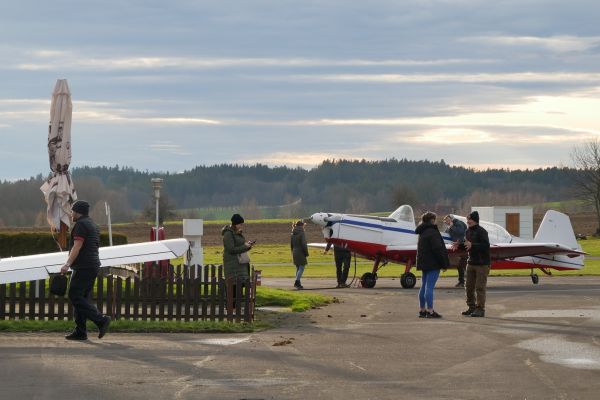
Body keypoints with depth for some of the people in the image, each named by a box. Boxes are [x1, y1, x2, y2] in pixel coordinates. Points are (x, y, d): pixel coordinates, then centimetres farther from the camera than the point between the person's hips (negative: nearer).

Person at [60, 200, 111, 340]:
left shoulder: (81, 225, -9)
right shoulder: (93, 225, 22)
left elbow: (77, 246, -20)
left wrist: (68, 264, -25)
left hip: (83, 267, -10)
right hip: (93, 266, 10)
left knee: (75, 296, -11)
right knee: (81, 298, 9)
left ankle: (101, 320, -19)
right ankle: (80, 332, 5)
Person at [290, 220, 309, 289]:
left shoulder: (293, 234, 8)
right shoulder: (301, 233, -14)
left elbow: (291, 244, 13)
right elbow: (304, 244, -17)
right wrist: (306, 253, -9)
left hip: (294, 253, 8)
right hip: (301, 253, -8)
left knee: (298, 268, 15)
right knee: (301, 268, -6)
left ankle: (298, 283, 16)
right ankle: (297, 282, -16)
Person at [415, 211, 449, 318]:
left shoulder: (422, 232, 16)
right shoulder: (432, 232, -15)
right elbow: (438, 249, -19)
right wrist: (444, 263, -12)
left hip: (423, 263, 10)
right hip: (432, 263, -10)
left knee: (424, 287, 13)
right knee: (430, 287, -10)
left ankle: (422, 310, 18)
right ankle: (430, 311, -12)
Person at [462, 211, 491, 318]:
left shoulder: (481, 232, -14)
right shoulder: (468, 231, 11)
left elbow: (486, 245, -24)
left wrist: (472, 245, -31)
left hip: (482, 264, -8)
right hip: (471, 262, 8)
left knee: (480, 287, -7)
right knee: (469, 286, 9)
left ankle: (480, 309, -3)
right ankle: (471, 307, 18)